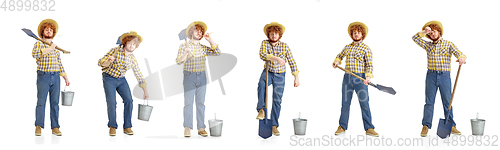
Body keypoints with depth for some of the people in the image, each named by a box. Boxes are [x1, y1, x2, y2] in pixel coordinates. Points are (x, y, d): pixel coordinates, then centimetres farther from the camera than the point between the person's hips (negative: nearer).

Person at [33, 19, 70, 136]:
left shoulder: (55, 47, 18)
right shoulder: (39, 44, 2)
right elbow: (35, 54, -20)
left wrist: (65, 77, 19)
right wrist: (50, 48, -18)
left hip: (55, 77, 5)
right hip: (43, 76, -5)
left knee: (55, 102, 3)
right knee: (41, 102, -7)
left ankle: (55, 127, 4)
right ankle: (38, 127, -4)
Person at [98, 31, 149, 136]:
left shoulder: (132, 59, -7)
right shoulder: (115, 51, -17)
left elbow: (139, 76, 1)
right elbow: (100, 62, -17)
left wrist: (145, 91, 0)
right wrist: (108, 62, -40)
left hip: (121, 80, 3)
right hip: (109, 79, -3)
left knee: (129, 100, -13)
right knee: (112, 102, -17)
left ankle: (127, 127, -2)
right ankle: (112, 127, 1)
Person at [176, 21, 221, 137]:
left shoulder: (203, 48, 13)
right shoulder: (184, 46, 4)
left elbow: (217, 52, 3)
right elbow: (178, 61, -7)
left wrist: (210, 40, -3)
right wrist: (186, 53, -25)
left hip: (202, 77, 3)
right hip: (189, 76, -3)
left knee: (200, 103, 2)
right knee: (188, 102, -9)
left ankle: (201, 128, 2)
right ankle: (187, 128, -10)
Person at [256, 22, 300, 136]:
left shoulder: (284, 46, -5)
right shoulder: (265, 43, -6)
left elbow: (291, 62, -2)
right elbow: (262, 54, -26)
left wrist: (296, 78, -8)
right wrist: (276, 59, -40)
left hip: (280, 75, 1)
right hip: (268, 72, -1)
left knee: (277, 100, -5)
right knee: (261, 84, -35)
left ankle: (274, 126, 0)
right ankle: (261, 110, -31)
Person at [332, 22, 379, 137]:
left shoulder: (366, 48, 0)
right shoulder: (347, 47, 13)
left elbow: (369, 65, -5)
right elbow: (340, 56, 31)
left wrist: (368, 76, -21)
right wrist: (336, 62, 9)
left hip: (361, 79, -4)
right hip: (347, 78, 4)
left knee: (364, 103, -5)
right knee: (345, 103, 7)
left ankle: (369, 128, -1)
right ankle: (342, 127, 15)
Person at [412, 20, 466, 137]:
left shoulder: (448, 44, 5)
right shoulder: (428, 45, 12)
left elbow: (458, 53, -9)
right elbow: (415, 38, 7)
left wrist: (461, 58, -32)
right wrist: (424, 32, -5)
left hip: (445, 76, -1)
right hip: (431, 76, 1)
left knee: (447, 102, 2)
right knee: (429, 102, -1)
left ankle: (451, 126, 9)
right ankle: (426, 126, -1)